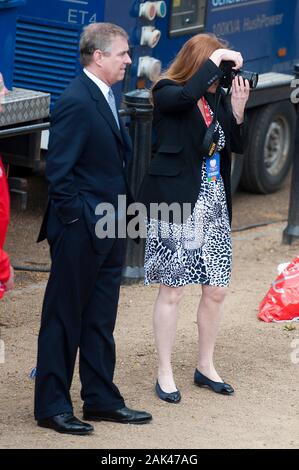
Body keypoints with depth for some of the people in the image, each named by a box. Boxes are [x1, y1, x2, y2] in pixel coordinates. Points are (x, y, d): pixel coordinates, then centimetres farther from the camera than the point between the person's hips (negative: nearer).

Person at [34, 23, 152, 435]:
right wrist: (78, 219, -17)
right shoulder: (76, 102, -18)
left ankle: (101, 400, 24)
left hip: (109, 231, 9)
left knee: (100, 320, 15)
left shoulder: (104, 97, 12)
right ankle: (51, 407, 9)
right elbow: (58, 170, -20)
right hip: (80, 232, -9)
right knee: (64, 319, 1)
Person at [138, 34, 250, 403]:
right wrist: (216, 58, -24)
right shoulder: (166, 93, -9)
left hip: (214, 206, 6)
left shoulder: (216, 98, 8)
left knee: (215, 290, 9)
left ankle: (205, 366, 25)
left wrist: (237, 109, -6)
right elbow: (188, 95, -33)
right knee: (172, 290, 0)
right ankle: (164, 374, 10)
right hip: (176, 204, -6)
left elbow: (237, 146, 9)